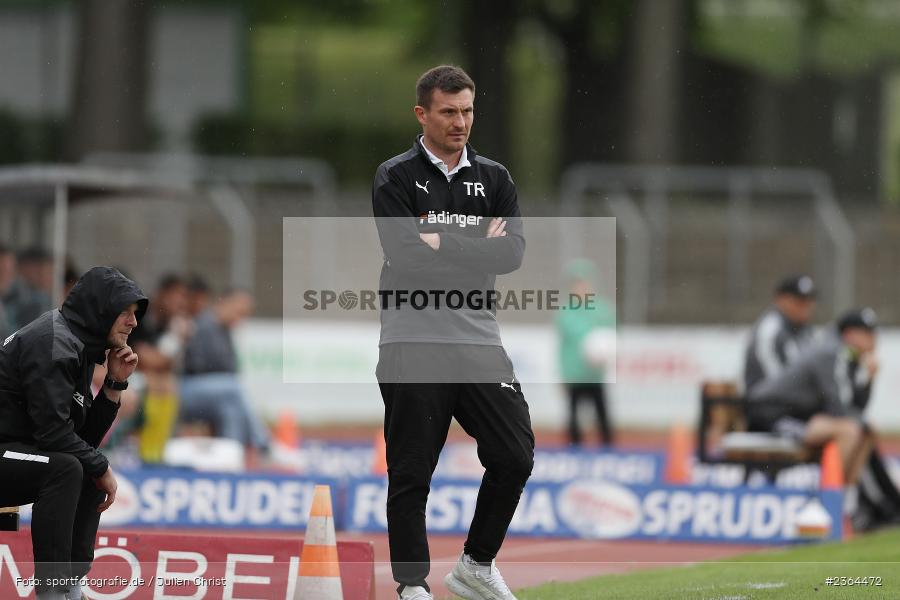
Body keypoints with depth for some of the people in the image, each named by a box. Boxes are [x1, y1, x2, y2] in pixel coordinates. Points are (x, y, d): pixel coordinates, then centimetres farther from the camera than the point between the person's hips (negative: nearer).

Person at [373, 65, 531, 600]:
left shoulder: (494, 179, 12)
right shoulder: (396, 179, 1)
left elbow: (513, 254, -3)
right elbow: (405, 256, -14)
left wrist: (444, 243, -10)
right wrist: (478, 248, -8)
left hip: (479, 340, 4)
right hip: (414, 342, -4)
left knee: (515, 456, -2)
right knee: (411, 472, -2)